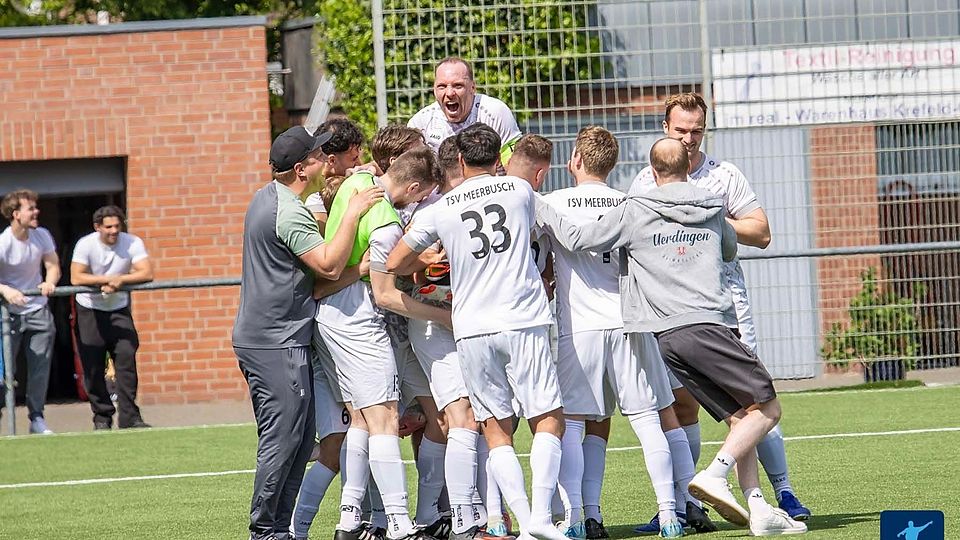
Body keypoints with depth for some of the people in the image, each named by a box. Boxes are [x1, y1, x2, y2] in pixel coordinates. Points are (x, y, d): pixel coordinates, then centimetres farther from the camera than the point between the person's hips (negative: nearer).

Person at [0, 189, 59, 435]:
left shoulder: (42, 236, -3)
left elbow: (53, 266, 1)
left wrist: (50, 282, -22)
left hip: (38, 311, 5)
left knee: (40, 368, 5)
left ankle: (37, 418, 15)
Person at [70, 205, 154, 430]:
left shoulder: (132, 243, -10)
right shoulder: (86, 245, -14)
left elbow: (147, 273, -19)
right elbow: (76, 278, -22)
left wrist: (119, 280, -28)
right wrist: (108, 279, -25)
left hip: (119, 310, 1)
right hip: (90, 310, -1)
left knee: (127, 359, -11)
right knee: (93, 367, -1)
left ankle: (129, 417, -8)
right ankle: (102, 418, 10)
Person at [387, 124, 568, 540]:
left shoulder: (439, 211, 4)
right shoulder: (520, 191, 6)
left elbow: (394, 264, 11)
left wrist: (427, 261, 30)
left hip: (472, 330, 1)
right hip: (523, 320, -1)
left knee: (496, 428, 8)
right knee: (548, 420, 2)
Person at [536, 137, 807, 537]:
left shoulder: (634, 212, 6)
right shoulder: (713, 209, 13)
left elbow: (577, 240, 1)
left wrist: (539, 209, 14)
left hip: (665, 335, 3)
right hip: (708, 324, -3)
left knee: (739, 417, 9)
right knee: (767, 408, 1)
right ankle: (714, 475, -18)